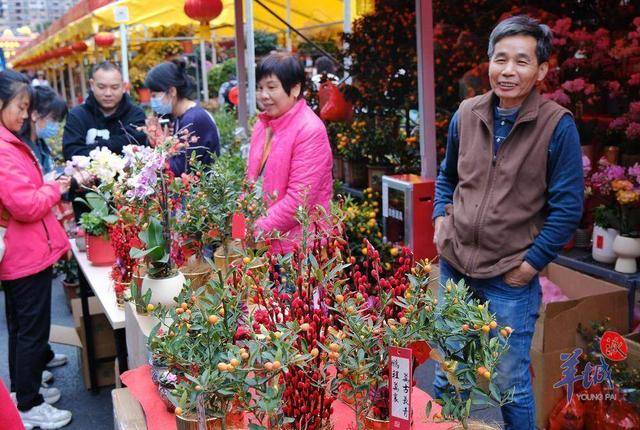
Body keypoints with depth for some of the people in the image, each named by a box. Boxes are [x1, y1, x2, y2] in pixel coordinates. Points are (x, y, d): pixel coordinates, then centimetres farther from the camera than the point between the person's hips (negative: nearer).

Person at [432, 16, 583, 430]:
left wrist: (531, 263, -11)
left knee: (510, 382, 7)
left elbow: (567, 206, -9)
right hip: (453, 267, 5)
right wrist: (441, 218, 4)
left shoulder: (558, 125, -11)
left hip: (510, 279, -4)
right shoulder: (466, 114, 3)